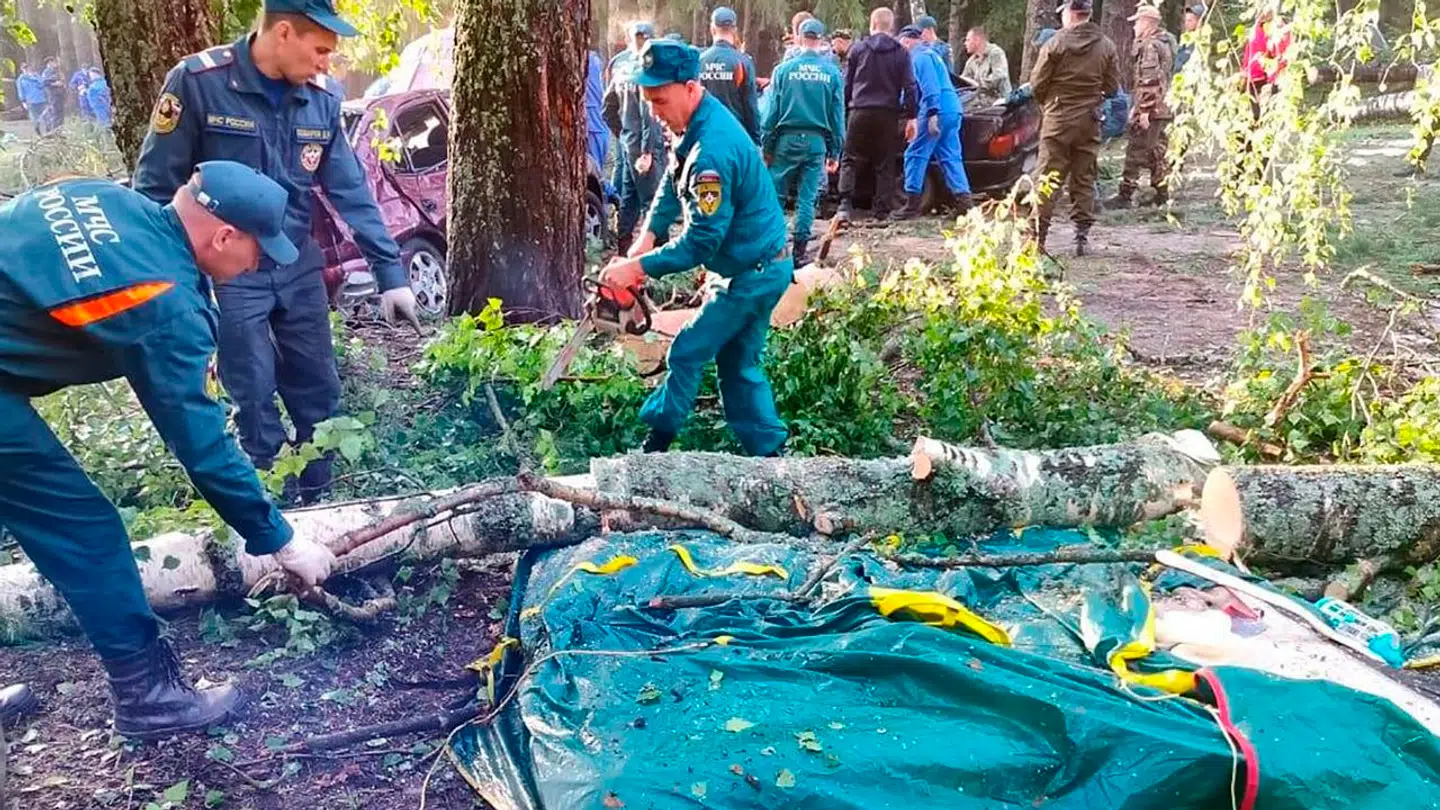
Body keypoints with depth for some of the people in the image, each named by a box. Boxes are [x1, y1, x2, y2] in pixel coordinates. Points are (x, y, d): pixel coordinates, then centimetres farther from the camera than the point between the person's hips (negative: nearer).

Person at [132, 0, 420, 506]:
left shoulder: (321, 99, -1)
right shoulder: (198, 81, -15)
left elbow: (351, 190, 2)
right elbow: (155, 185, -10)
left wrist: (390, 273, -2)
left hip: (298, 266, 5)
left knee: (319, 392, 10)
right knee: (256, 401, 1)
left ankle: (318, 505, 26)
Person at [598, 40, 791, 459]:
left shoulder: (712, 149, -29)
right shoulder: (697, 123, 2)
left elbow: (701, 240, -27)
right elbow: (673, 185, 15)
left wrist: (638, 267, -23)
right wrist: (649, 236, 3)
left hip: (752, 275, -10)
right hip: (756, 267, 10)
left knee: (687, 354, 0)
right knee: (739, 364, 15)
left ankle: (654, 446, 15)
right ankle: (770, 453, 21)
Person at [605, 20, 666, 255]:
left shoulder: (620, 66, 8)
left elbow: (609, 107, 15)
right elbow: (648, 113, -19)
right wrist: (647, 151, -19)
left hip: (626, 141, 8)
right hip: (643, 144, -8)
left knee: (628, 196, 15)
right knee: (652, 199, -2)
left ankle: (624, 247, 21)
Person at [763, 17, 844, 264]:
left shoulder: (784, 69, -1)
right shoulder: (833, 72, 3)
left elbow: (772, 110, -1)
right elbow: (838, 115, 5)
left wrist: (766, 146, 4)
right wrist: (835, 151, 10)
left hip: (787, 139, -1)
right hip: (817, 141, 2)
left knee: (774, 194, 6)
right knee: (807, 198, 6)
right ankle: (799, 250, 7)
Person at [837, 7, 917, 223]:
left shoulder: (858, 49, 4)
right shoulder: (901, 53, 4)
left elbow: (847, 83, 6)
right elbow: (909, 87, 0)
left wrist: (845, 109, 13)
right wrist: (910, 116, 4)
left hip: (860, 111, 0)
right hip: (888, 114, 1)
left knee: (851, 161, 6)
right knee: (885, 165, 8)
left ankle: (845, 204, -10)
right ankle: (881, 210, 6)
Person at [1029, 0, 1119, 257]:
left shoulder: (1056, 43, -10)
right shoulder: (1106, 46, 2)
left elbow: (1037, 83, -6)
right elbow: (1113, 86, 5)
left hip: (1058, 119, -3)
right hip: (1089, 121, 3)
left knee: (1048, 179, 0)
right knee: (1084, 180, 10)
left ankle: (1037, 235, -1)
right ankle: (1082, 235, 9)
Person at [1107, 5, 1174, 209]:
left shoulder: (1148, 46, -13)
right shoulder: (1164, 45, 20)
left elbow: (1149, 81, -21)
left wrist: (1144, 110, -23)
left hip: (1149, 110, -10)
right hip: (1163, 109, 10)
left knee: (1135, 152, -8)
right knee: (1156, 152, 14)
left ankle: (1125, 195, -7)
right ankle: (1161, 194, 17)